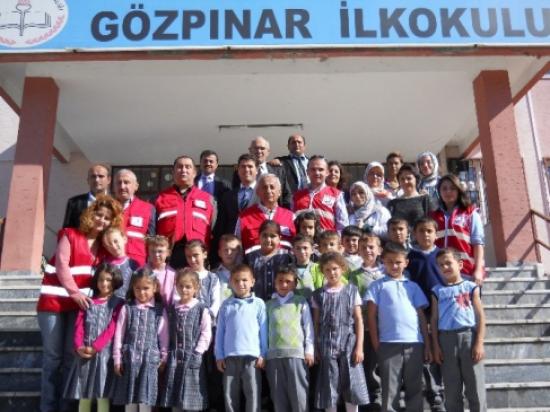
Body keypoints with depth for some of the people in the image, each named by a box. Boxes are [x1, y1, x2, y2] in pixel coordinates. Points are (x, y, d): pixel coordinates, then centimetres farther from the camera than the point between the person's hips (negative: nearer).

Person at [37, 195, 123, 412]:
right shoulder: (70, 235, 1)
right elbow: (61, 265, -9)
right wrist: (74, 292, -17)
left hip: (81, 302, 4)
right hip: (54, 300, -3)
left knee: (71, 355, 3)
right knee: (53, 355, -1)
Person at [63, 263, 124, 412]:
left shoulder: (118, 303, 1)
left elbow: (111, 329, -8)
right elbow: (79, 325, 4)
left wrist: (95, 347, -17)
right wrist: (79, 346, -11)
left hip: (103, 352, -4)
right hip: (84, 353, 4)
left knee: (102, 393, -2)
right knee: (84, 393, 10)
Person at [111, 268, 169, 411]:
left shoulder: (159, 310, 3)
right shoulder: (127, 308, 4)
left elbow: (163, 337, 5)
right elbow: (119, 334, 4)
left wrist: (164, 359, 3)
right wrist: (117, 359, 2)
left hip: (150, 359, -1)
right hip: (130, 359, 1)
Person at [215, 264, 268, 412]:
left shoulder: (259, 304, 2)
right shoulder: (226, 305, 8)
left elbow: (264, 330, 3)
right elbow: (220, 332, 9)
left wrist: (263, 354, -1)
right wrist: (219, 356, 5)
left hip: (252, 356, -2)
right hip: (230, 357, 2)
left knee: (253, 394, 1)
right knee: (230, 395, 8)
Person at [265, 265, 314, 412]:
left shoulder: (300, 301, 7)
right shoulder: (268, 305, 14)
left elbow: (308, 327, 5)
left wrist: (309, 350, -2)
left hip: (296, 352, -2)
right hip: (274, 354, 3)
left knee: (298, 394, -1)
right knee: (278, 395, 8)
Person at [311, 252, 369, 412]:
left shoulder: (351, 291, 4)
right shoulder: (318, 295, 6)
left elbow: (359, 320, 3)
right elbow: (316, 323, 7)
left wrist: (359, 346, -4)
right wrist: (315, 348, 2)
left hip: (349, 345, 0)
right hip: (327, 347, 1)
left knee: (352, 387, 1)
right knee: (329, 388, 3)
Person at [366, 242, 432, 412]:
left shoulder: (413, 286, 15)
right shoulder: (378, 285, 7)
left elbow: (421, 316, 14)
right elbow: (371, 315, 3)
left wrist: (427, 345, 8)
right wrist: (376, 344, -4)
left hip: (415, 343, 3)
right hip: (389, 344, -3)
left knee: (415, 389, 8)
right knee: (390, 390, 1)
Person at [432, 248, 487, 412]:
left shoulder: (471, 287, 6)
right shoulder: (437, 291, 10)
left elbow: (480, 316, 2)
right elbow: (434, 319, 8)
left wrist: (479, 343, -6)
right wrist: (436, 346, 2)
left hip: (469, 336, -1)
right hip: (447, 339, 2)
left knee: (475, 388, 1)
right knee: (451, 390, 8)